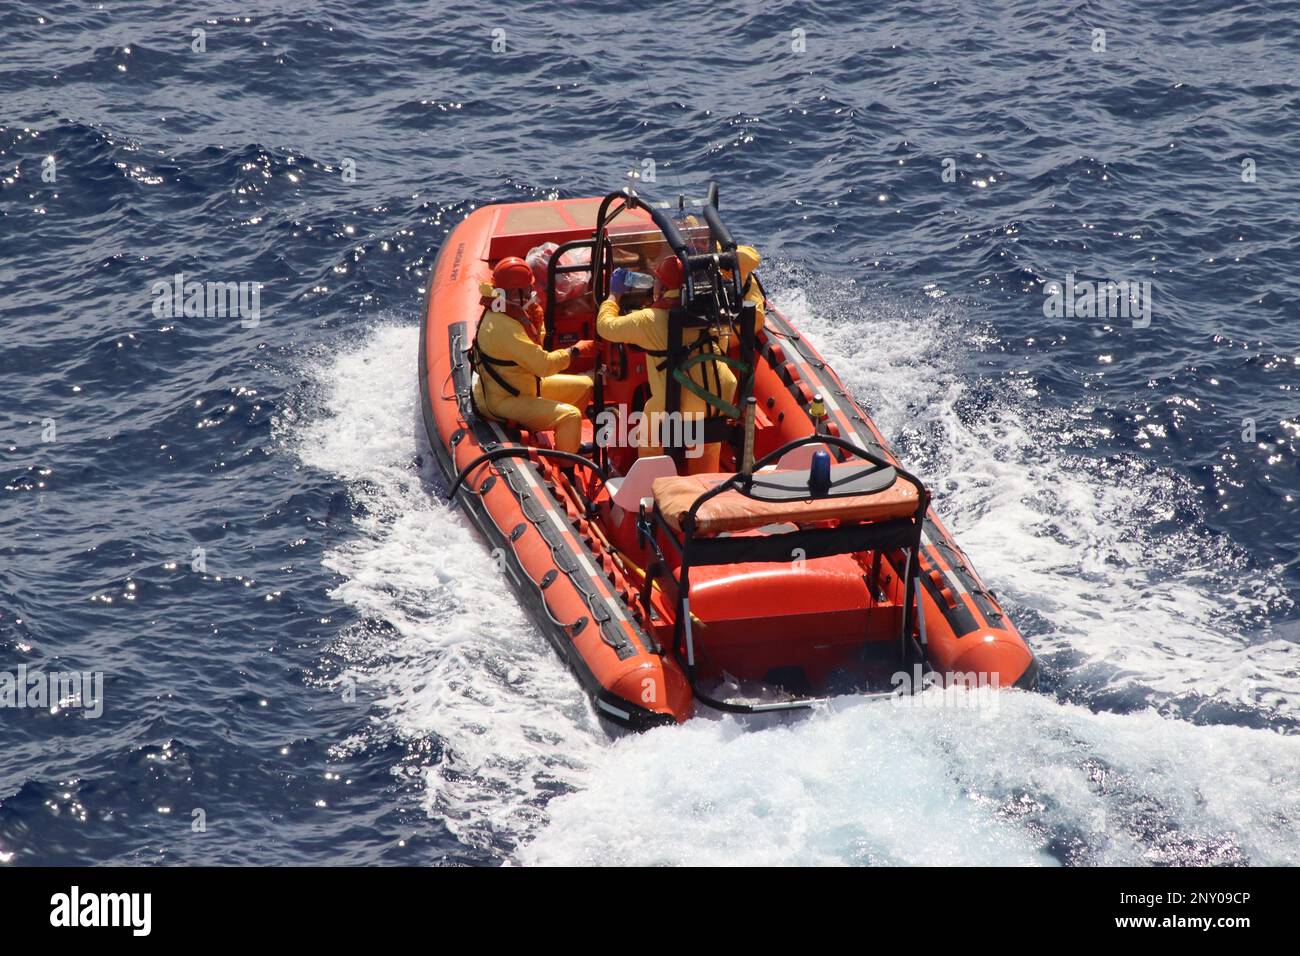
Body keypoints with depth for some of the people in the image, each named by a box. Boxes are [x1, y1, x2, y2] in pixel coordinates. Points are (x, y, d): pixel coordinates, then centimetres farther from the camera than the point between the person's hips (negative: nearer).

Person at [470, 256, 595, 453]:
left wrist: (536, 323, -5)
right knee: (570, 416, -28)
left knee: (584, 386, 17)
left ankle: (570, 443, 30)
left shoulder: (506, 313, 3)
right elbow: (543, 365, -29)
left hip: (524, 385, 11)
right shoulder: (502, 326, -29)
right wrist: (575, 351, -17)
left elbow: (532, 351, 12)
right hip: (502, 400, -11)